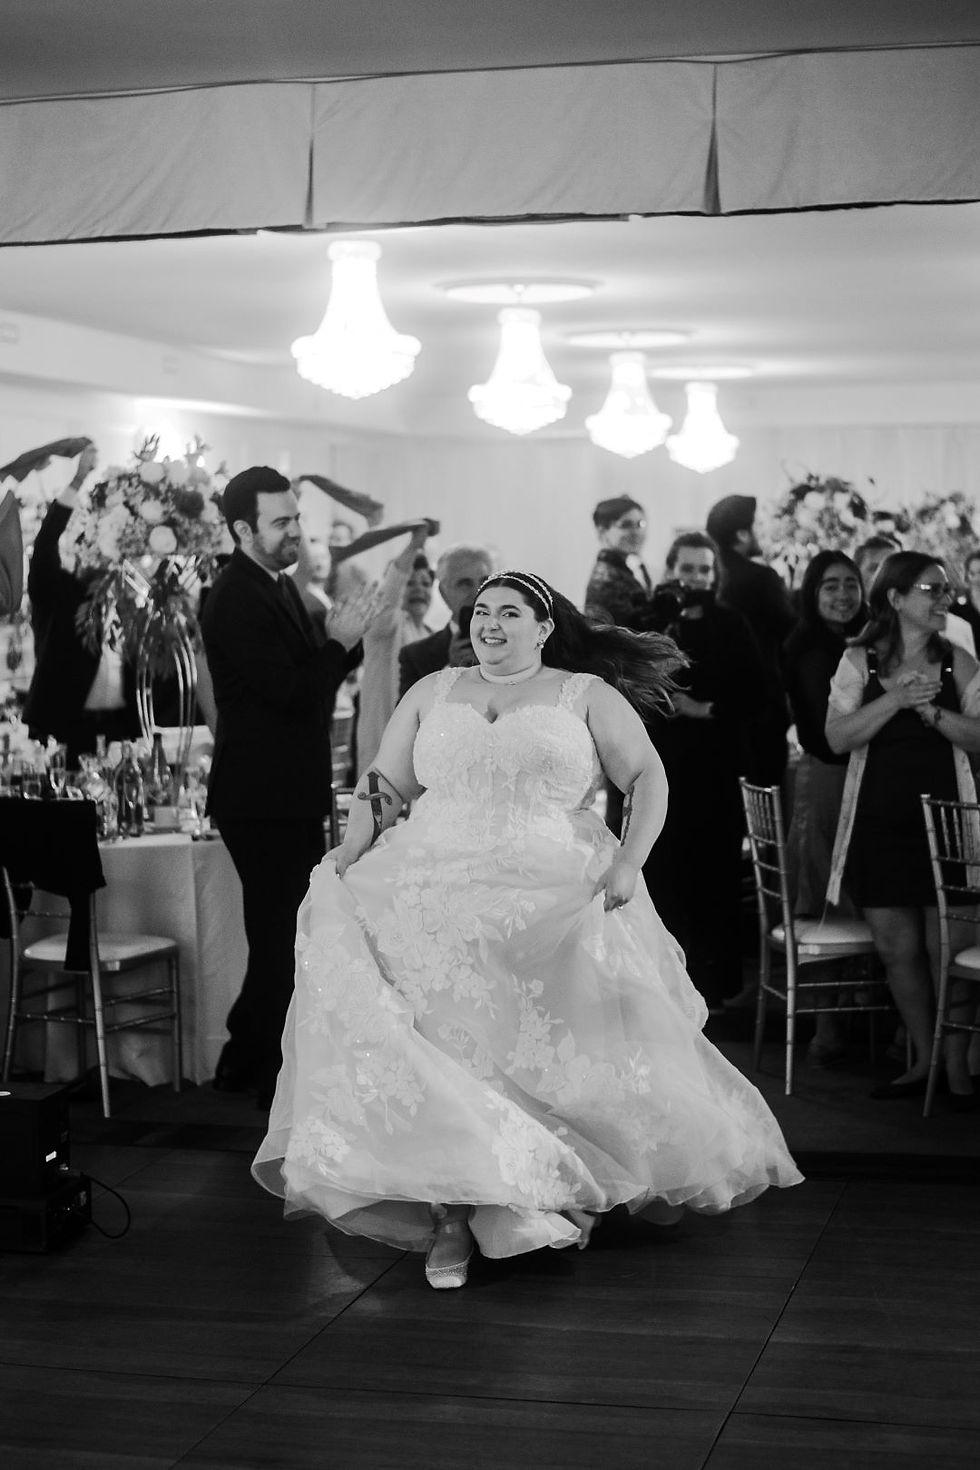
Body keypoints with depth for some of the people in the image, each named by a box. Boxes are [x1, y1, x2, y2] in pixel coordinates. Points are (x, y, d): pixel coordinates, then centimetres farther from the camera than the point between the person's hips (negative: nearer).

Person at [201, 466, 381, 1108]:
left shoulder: (279, 586, 13)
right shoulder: (237, 598, -18)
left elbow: (311, 680, 15)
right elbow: (289, 691, -24)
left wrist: (340, 639, -1)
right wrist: (341, 641, -14)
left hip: (291, 795, 10)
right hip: (264, 798, -10)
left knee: (286, 937, 17)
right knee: (283, 940, -3)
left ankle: (244, 1063, 28)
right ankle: (275, 1077, 8)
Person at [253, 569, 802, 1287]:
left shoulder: (587, 694, 10)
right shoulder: (433, 692, 19)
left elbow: (648, 777, 5)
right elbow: (384, 785, 17)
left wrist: (629, 860, -9)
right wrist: (353, 849, -1)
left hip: (556, 899, -1)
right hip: (434, 893, 1)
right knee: (435, 1039, -19)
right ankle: (448, 1206, -17)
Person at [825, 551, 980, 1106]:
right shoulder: (859, 662, 2)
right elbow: (838, 737, -7)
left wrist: (932, 710, -16)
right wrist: (897, 699, -17)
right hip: (879, 821, 1)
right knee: (897, 947, 5)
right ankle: (923, 1061, 18)